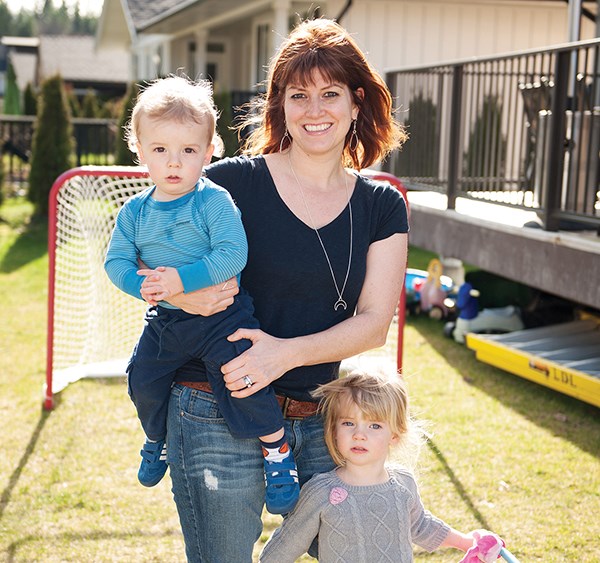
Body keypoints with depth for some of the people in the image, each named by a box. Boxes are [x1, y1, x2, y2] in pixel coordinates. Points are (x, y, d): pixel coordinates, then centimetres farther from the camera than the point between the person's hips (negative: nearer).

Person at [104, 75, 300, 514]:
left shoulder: (215, 201, -14)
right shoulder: (135, 211, 2)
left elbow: (233, 255, -23)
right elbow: (117, 260, 3)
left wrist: (183, 279, -28)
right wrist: (141, 284, -18)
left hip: (221, 316, -5)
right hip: (164, 321, 6)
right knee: (143, 380, 10)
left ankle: (278, 452, 4)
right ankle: (157, 439, 41)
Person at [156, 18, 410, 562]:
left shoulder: (382, 206, 5)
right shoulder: (234, 182, -6)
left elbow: (375, 322, -2)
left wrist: (286, 351, -18)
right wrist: (181, 294, -20)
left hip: (319, 420, 4)